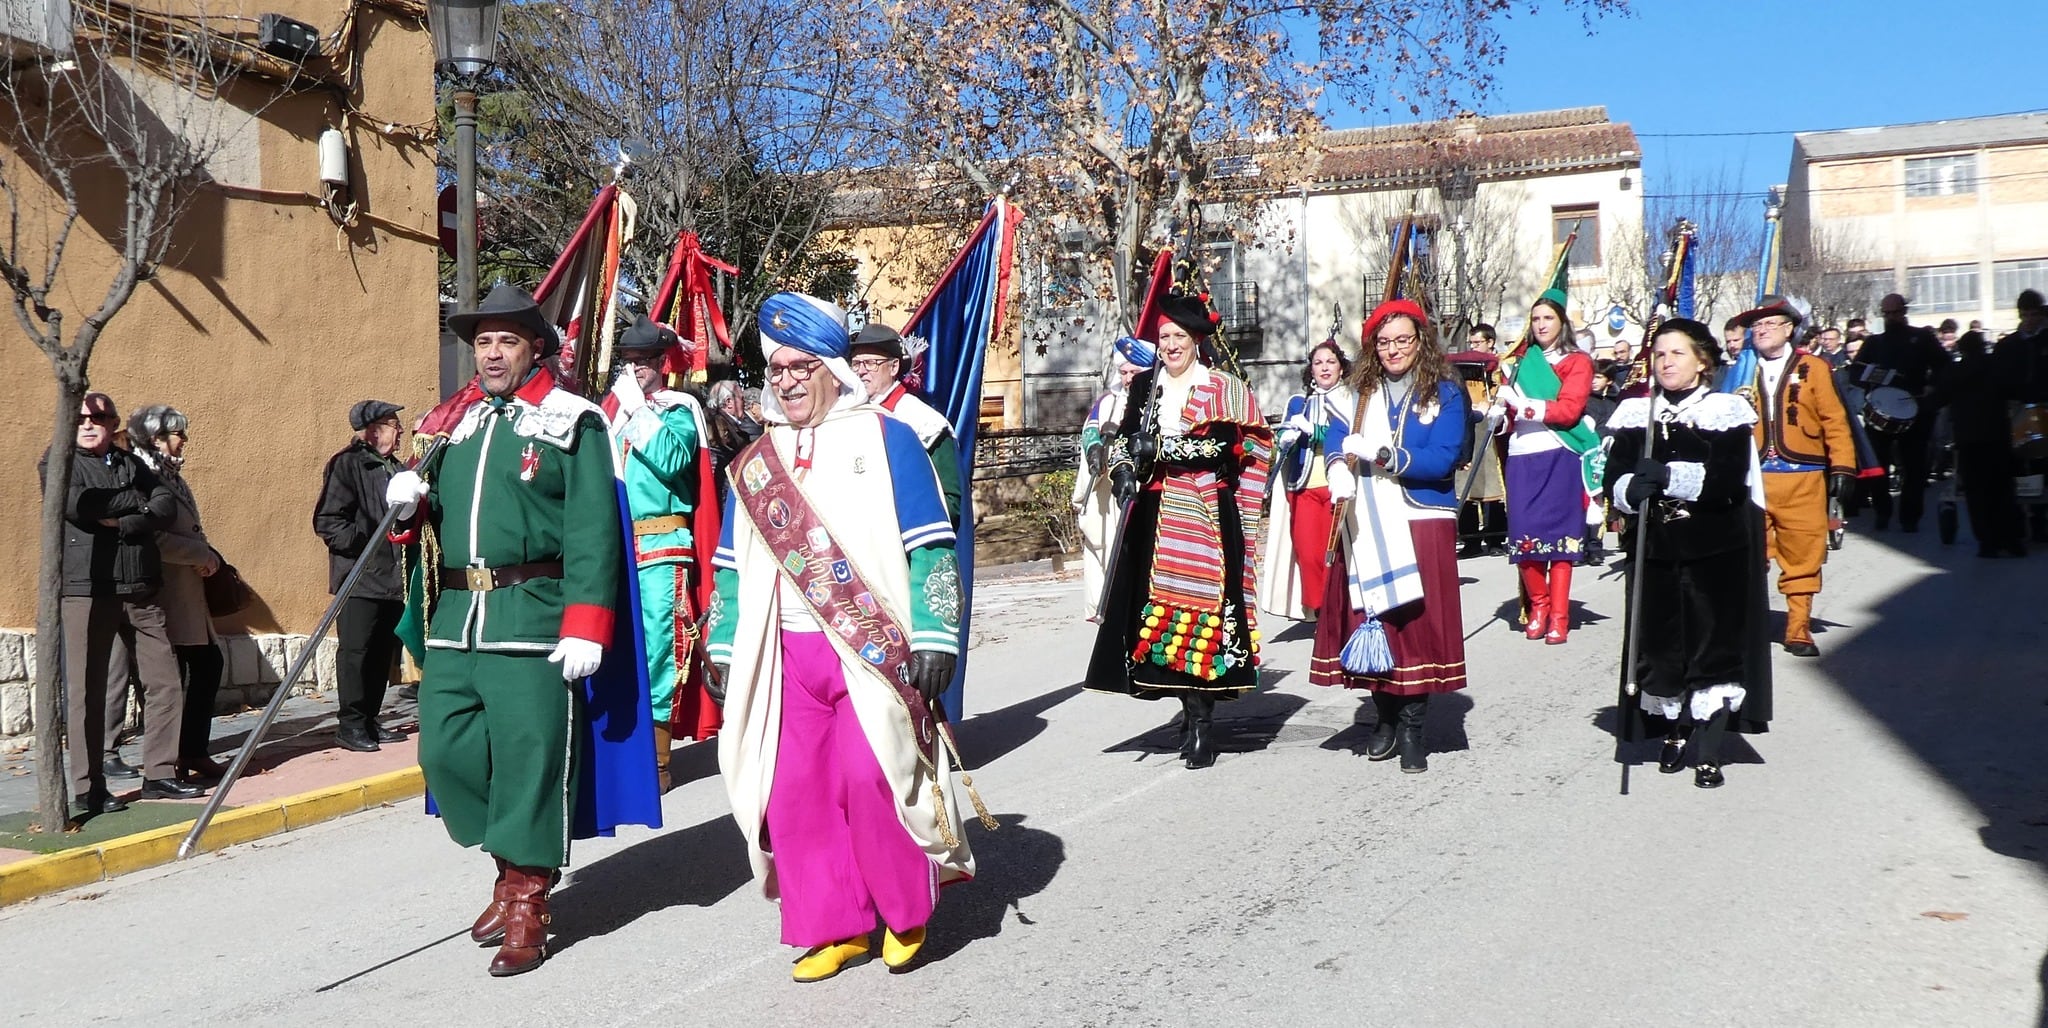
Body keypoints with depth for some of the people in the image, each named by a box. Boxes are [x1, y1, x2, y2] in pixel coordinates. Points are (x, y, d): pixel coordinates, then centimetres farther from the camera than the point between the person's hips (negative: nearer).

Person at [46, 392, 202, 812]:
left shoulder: (133, 464, 18)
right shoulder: (60, 461, 6)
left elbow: (167, 507, 2)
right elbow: (75, 503, -14)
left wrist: (121, 521, -14)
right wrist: (135, 503, -4)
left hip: (142, 591, 5)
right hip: (86, 590, -4)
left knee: (166, 682, 3)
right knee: (88, 691, -3)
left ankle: (159, 774, 12)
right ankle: (89, 787, 3)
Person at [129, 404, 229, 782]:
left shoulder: (171, 476, 16)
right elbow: (156, 540, -24)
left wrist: (205, 557, 6)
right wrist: (205, 555, -13)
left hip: (188, 593, 10)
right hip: (164, 593, -10)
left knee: (208, 664, 13)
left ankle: (194, 753, 21)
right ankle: (177, 760, 4)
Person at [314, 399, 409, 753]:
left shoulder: (395, 468, 17)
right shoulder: (347, 464, -7)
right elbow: (327, 522, -14)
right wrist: (364, 545, -17)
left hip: (392, 578, 8)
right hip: (360, 578, -8)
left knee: (383, 653, 10)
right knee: (355, 651, -3)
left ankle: (370, 720, 19)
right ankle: (350, 724, 3)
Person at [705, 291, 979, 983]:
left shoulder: (885, 439, 1)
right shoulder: (755, 462, 15)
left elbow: (930, 547, -4)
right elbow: (733, 565, 18)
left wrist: (932, 639, -11)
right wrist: (725, 652, 13)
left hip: (873, 652, -4)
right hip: (787, 657, 5)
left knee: (873, 782, -11)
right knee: (796, 793, 2)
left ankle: (906, 913, 12)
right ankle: (834, 927, 17)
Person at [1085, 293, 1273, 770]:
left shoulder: (1222, 388, 1)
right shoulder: (1145, 387, 15)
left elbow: (1221, 444, -12)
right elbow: (1123, 440, 14)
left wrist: (1159, 449, -17)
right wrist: (1124, 472, -6)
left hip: (1206, 516, -4)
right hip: (1156, 516, 4)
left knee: (1202, 605, -9)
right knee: (1162, 606, 1)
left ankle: (1202, 721, -3)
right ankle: (1192, 713, 12)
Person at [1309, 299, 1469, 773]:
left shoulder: (1445, 392, 0)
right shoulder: (1363, 390, 14)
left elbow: (1443, 459, -11)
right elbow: (1335, 437, 6)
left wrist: (1382, 455, -19)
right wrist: (1339, 470, -16)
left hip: (1422, 522, -4)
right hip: (1366, 523, 4)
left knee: (1418, 621, -4)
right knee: (1370, 618, 5)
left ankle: (1412, 728, 5)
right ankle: (1385, 716, 20)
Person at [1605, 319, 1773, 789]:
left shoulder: (1727, 412, -2)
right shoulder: (1635, 414, 7)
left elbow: (1727, 481, -16)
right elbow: (1614, 480, -2)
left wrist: (1667, 476, -22)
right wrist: (1634, 488, -23)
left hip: (1718, 551, -3)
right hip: (1656, 549, 3)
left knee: (1716, 644, -1)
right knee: (1662, 643, 6)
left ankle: (1709, 750, 6)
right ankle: (1674, 732, 26)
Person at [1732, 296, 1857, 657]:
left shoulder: (1813, 369, 6)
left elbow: (1834, 421, 3)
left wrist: (1842, 467, -4)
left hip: (1803, 480, -1)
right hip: (1753, 479, 1)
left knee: (1803, 558, 3)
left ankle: (1799, 629, 13)